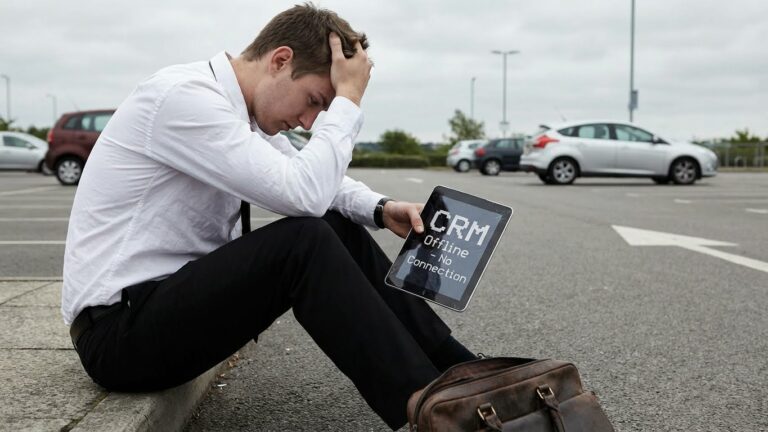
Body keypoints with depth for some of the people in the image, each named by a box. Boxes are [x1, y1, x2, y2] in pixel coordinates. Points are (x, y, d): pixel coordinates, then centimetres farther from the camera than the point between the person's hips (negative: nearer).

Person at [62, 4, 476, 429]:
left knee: (340, 227, 1)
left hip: (177, 293, 9)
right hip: (118, 329, -9)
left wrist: (381, 208, -3)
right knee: (306, 242, -26)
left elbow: (317, 181, 16)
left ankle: (458, 370, 5)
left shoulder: (248, 109, 5)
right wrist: (348, 98, -17)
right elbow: (303, 194, -29)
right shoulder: (185, 97, -22)